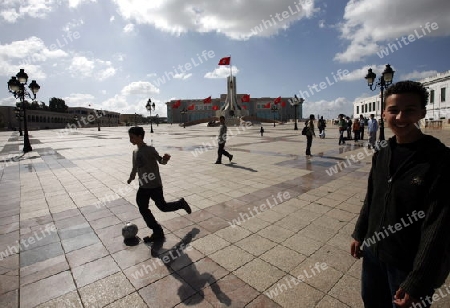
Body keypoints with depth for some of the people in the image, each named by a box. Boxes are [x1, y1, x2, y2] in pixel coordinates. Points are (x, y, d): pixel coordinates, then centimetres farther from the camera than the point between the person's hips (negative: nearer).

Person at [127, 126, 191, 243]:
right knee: (143, 209, 7)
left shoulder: (149, 149, -13)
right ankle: (158, 233, 21)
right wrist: (131, 178, 36)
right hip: (143, 187, 8)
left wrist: (165, 159, -37)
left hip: (155, 185, -8)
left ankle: (180, 204, 31)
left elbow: (160, 161, -14)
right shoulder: (135, 152, 10)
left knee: (162, 206, 1)